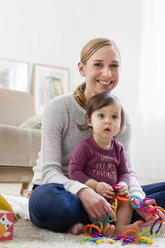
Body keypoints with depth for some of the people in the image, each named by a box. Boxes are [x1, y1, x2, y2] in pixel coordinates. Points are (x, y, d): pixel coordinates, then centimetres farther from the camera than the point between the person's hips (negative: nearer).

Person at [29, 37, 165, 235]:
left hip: (96, 195, 5)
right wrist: (82, 191, -38)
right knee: (48, 198, -42)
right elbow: (49, 170, -17)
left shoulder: (121, 116, 2)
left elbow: (126, 170, -1)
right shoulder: (57, 108, -12)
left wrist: (137, 198, -24)